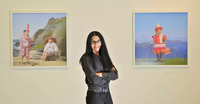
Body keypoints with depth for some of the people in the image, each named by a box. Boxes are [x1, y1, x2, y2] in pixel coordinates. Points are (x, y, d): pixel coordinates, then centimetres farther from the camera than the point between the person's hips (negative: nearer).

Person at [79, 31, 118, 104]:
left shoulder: (104, 57, 9)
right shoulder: (86, 58, -8)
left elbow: (115, 75, -1)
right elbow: (94, 80, -17)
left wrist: (101, 74, -14)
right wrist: (109, 75, -4)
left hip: (107, 94, 5)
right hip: (94, 95, -5)